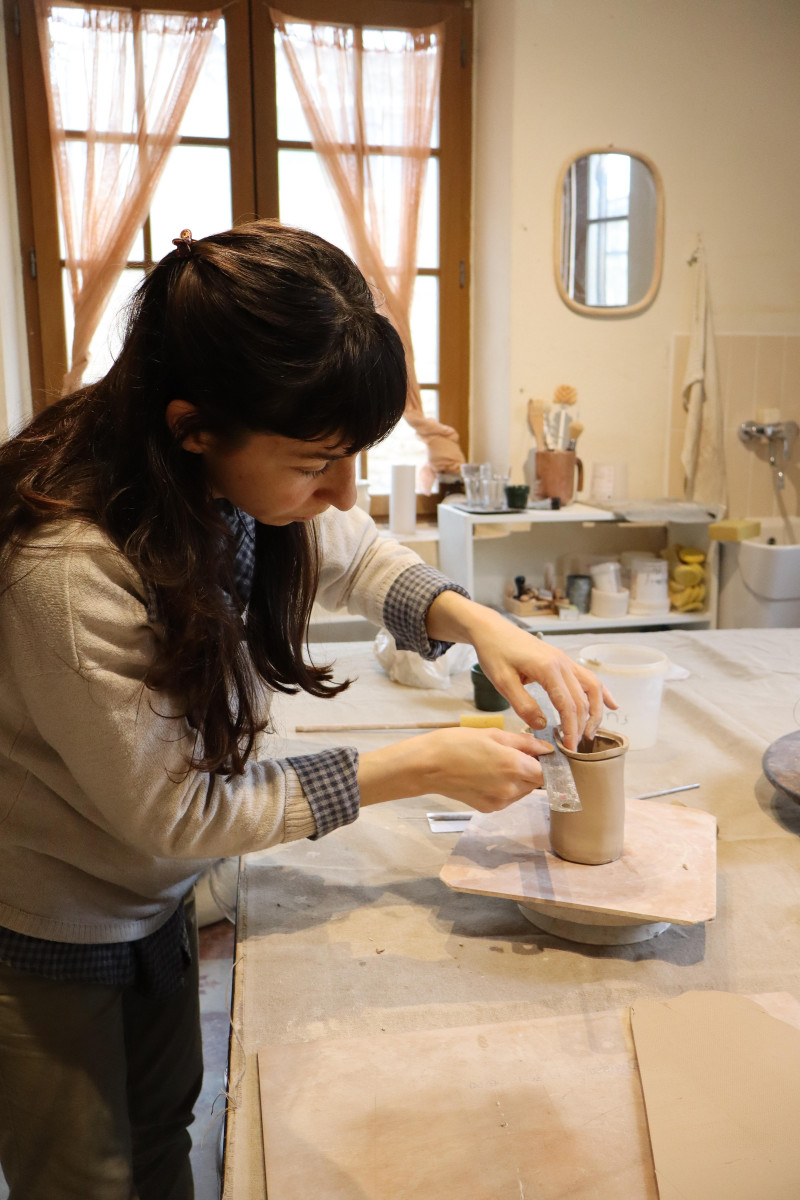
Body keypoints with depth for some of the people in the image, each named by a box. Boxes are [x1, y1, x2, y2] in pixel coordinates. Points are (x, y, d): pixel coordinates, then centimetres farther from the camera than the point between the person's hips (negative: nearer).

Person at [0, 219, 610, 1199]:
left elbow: (355, 557, 2)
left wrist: (475, 621, -18)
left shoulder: (238, 474, -18)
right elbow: (178, 813, -27)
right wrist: (420, 767, -26)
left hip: (154, 897, 6)